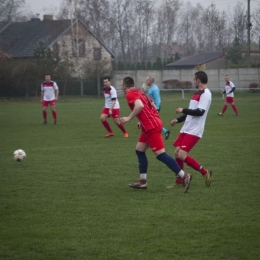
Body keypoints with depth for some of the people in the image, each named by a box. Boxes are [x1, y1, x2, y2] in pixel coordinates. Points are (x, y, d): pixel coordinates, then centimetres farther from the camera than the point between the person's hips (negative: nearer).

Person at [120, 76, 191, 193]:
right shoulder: (139, 92, 20)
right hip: (154, 123, 10)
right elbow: (154, 107, 22)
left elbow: (139, 105, -26)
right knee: (139, 150, 16)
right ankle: (143, 181, 17)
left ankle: (184, 176, -16)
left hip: (151, 127, -10)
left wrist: (129, 118, -17)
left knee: (160, 154, -12)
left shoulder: (130, 94, -7)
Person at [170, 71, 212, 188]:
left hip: (194, 131, -9)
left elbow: (200, 112, -23)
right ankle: (179, 181, 15)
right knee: (177, 153, 6)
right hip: (186, 129, 9)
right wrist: (178, 120, 17)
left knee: (182, 155, -15)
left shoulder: (205, 94, -13)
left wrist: (183, 110, -13)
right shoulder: (198, 93, 16)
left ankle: (205, 172, -2)